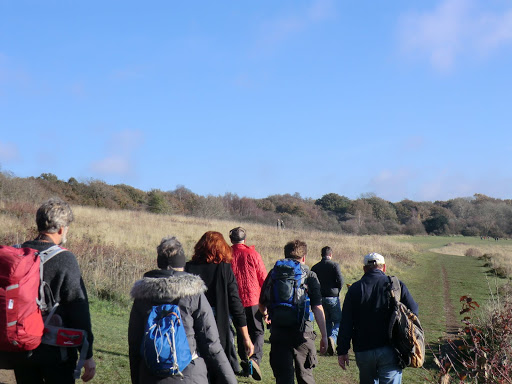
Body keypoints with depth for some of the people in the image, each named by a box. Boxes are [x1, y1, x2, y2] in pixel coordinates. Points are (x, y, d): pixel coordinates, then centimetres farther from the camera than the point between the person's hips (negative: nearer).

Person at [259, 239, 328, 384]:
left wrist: (266, 314, 34)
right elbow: (318, 308, -8)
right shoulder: (310, 276, -2)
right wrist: (324, 336, -4)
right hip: (303, 333, -1)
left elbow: (262, 304, 11)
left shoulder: (274, 273, 5)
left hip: (278, 332, 2)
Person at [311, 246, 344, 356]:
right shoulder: (334, 265, -7)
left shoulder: (315, 267, 5)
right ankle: (333, 337, -22)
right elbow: (340, 281, -13)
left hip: (320, 298, 4)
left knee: (327, 321, 17)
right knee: (338, 321, 5)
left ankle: (328, 345, 17)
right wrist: (337, 291, 4)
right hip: (333, 297, -4)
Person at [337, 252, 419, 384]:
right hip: (389, 350, -1)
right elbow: (413, 311, -2)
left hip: (363, 351, 2)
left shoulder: (354, 289, 0)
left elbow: (346, 324, -3)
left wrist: (342, 351, 2)